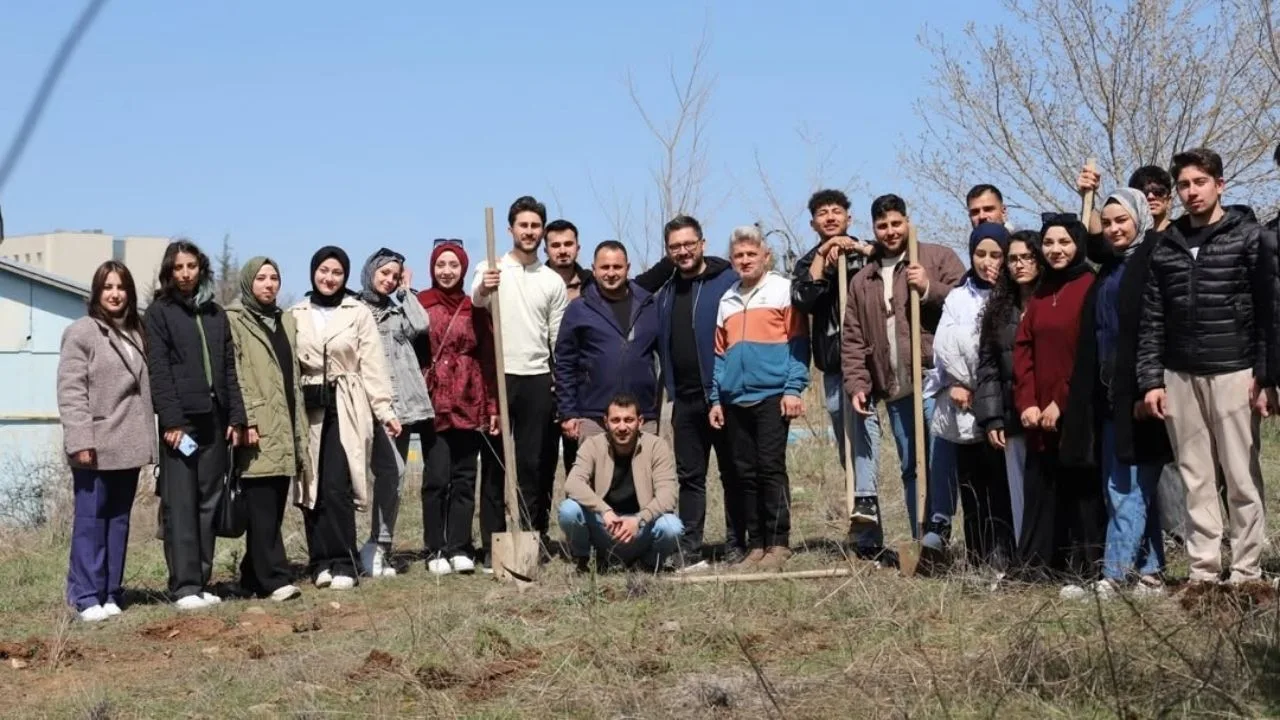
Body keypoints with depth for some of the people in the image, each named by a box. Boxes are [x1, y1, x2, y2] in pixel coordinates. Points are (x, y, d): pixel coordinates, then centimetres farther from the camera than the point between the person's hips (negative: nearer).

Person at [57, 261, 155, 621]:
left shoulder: (136, 334, 17)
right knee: (91, 520, -3)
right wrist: (80, 440, -18)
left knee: (119, 520, 9)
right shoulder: (81, 332, -4)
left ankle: (111, 593, 14)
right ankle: (87, 596, 0)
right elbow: (70, 390, -11)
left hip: (128, 445, 6)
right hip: (96, 446, -6)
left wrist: (147, 437, 10)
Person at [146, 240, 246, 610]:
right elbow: (159, 371, -5)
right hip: (180, 420, -5)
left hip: (214, 420, 5)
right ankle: (185, 586, -6)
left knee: (208, 503, 5)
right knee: (180, 503, -5)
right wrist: (171, 420, -14)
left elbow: (229, 368, 15)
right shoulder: (159, 313, 3)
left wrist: (236, 417, 6)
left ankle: (202, 582, 9)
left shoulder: (215, 313, 17)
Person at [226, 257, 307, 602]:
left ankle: (254, 576, 15)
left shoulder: (286, 321, 21)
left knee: (273, 509, 8)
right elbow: (233, 375, -10)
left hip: (284, 430, 7)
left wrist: (300, 429, 19)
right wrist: (247, 418, -19)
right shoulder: (234, 321, -1)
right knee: (262, 509, -10)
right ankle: (274, 579, -12)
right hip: (258, 431, -7)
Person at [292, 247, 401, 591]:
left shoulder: (358, 313, 4)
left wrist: (385, 410, -5)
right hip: (308, 407, 3)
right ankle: (321, 561, 10)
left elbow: (373, 366, 1)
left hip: (346, 408, -3)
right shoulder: (296, 315, 10)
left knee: (337, 487, -11)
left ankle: (342, 563, -6)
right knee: (312, 488, 3)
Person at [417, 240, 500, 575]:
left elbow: (488, 358, 9)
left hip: (469, 405, 2)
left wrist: (492, 406, 4)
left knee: (464, 477, 3)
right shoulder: (420, 304, 3)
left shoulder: (475, 308, 9)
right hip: (434, 403, -2)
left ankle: (459, 548, 8)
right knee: (436, 477, -4)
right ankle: (436, 551, 3)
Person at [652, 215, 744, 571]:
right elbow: (662, 345, 16)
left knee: (733, 474, 5)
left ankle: (737, 546, 12)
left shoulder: (728, 281, -8)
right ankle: (690, 551, 12)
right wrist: (671, 389, 7)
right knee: (689, 476, 8)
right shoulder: (666, 293, 13)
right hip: (685, 399, 6)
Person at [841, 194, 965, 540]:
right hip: (895, 390, 6)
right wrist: (856, 384, 5)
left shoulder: (938, 258, 5)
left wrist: (929, 288, -13)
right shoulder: (862, 281, 18)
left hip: (934, 380, -5)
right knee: (910, 469, 11)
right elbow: (853, 340, 14)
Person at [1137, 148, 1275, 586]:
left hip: (1233, 373, -3)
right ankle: (1203, 572, 9)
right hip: (1179, 377, 4)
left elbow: (1269, 310, -3)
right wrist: (1150, 380, 2)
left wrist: (1266, 376, -10)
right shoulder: (1165, 247, 11)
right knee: (1195, 480, 5)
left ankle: (1246, 574, 4)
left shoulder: (1251, 237, 1)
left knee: (1242, 478, -1)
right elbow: (1152, 319, 9)